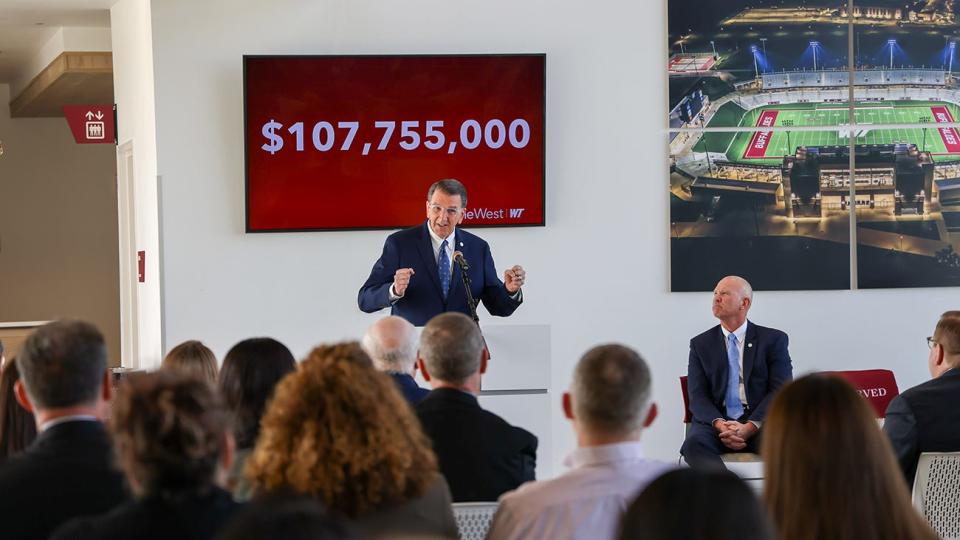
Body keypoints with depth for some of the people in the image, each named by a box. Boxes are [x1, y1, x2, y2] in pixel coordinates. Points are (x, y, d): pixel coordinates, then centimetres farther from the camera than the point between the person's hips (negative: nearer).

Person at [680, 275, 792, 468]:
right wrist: (719, 425, -17)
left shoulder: (774, 340, 11)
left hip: (760, 421, -1)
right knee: (694, 443, -34)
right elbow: (698, 396, 6)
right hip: (716, 421, 1)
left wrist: (750, 427, -17)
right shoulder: (700, 344, 16)